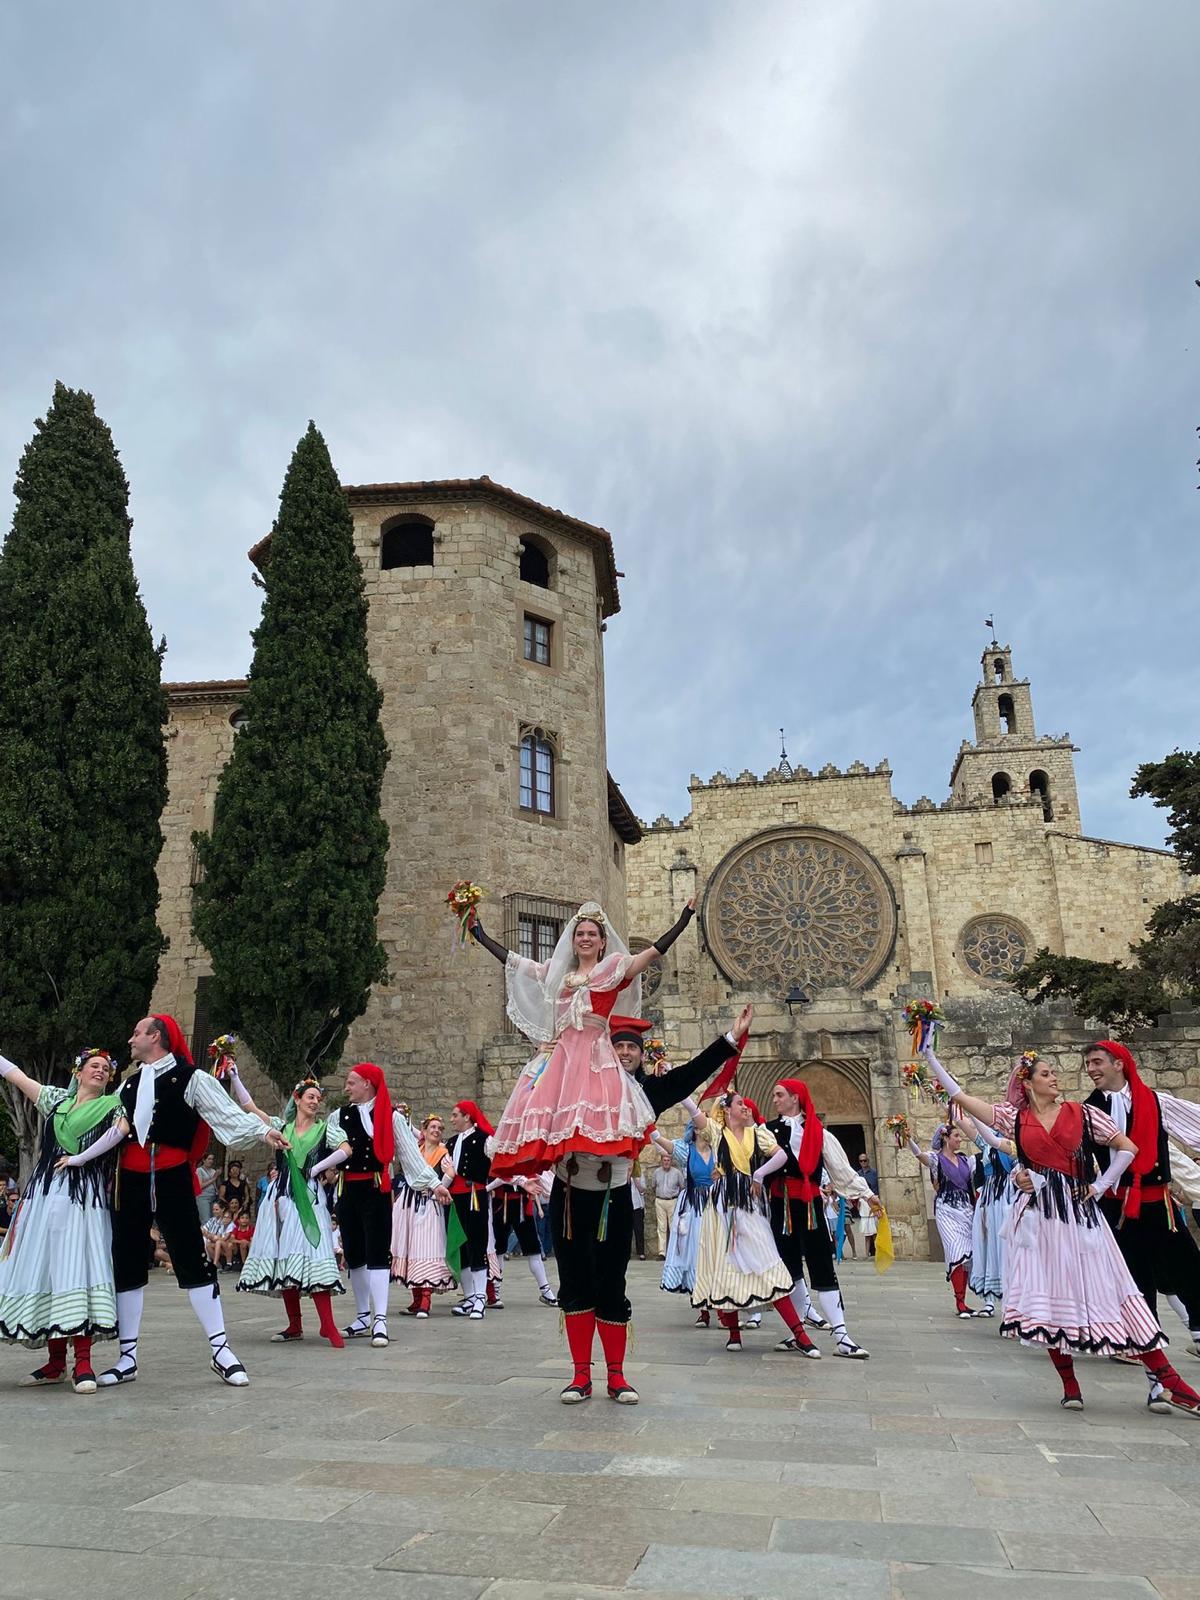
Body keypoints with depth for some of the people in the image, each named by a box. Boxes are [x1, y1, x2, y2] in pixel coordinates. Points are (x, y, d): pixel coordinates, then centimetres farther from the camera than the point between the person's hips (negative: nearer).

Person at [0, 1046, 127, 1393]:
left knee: (76, 1270, -12)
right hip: (45, 1192, 5)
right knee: (44, 1270, 4)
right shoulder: (56, 1099, 18)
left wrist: (79, 1158, -14)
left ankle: (82, 1364, -11)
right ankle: (55, 1362, 13)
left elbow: (119, 1131, -17)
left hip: (83, 1195, -5)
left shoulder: (112, 1105, 4)